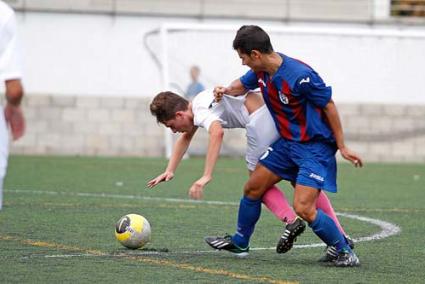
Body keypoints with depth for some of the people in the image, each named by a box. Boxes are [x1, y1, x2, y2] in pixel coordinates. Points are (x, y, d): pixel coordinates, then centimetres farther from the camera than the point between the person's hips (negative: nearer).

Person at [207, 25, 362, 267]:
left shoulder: (300, 76, -27)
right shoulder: (262, 71, -2)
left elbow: (329, 106, -17)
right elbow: (243, 84, 21)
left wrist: (342, 147, -11)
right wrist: (226, 90, -3)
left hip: (315, 147, -9)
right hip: (287, 143, 9)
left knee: (303, 208, -19)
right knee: (252, 189, 13)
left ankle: (345, 251, -3)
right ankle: (239, 241, 34)